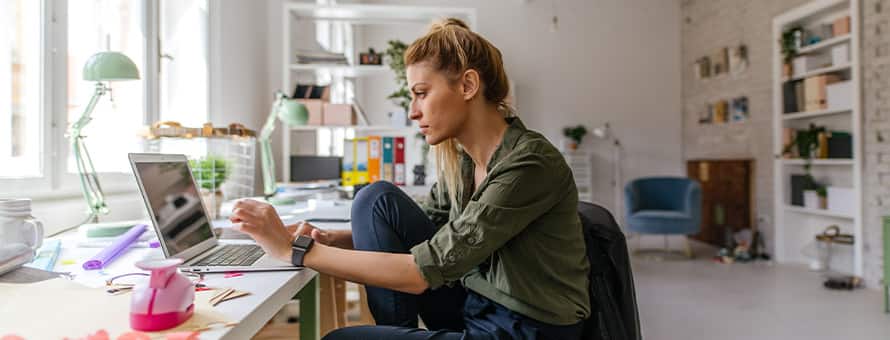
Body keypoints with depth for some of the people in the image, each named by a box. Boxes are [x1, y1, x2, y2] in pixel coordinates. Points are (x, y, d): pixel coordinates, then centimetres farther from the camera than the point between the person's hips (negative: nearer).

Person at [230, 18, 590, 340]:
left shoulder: (531, 165, -25)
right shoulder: (459, 156, 0)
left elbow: (425, 270, -28)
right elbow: (416, 235, 9)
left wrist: (297, 249, -24)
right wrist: (332, 239, -10)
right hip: (473, 306, 7)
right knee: (377, 199, -6)